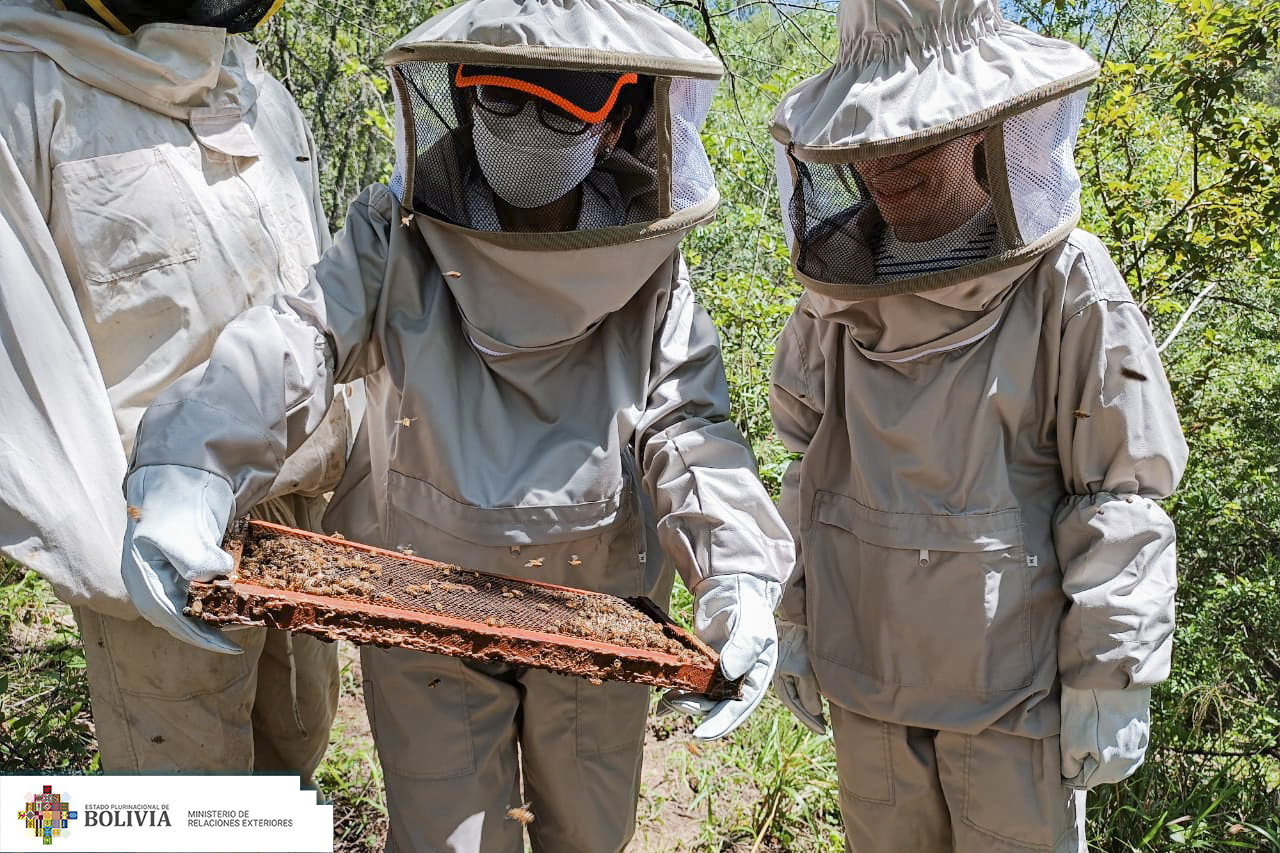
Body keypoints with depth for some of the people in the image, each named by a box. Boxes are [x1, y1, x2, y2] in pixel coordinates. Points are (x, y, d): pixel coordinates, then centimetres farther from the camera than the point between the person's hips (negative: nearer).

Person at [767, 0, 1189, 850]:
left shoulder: (1068, 287, -12)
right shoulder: (837, 289, 1)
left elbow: (1122, 501, -10)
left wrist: (1111, 682, -9)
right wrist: (793, 621, 10)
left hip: (1013, 684, -4)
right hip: (863, 678, 4)